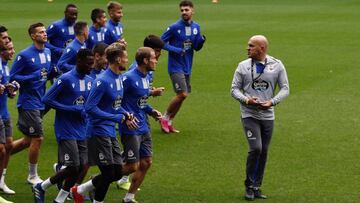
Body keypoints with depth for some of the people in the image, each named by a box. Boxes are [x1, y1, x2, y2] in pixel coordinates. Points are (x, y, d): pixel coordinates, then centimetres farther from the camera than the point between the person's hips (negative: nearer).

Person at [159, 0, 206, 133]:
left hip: (187, 67, 7)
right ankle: (165, 118, 4)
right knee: (182, 94, -15)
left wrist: (201, 40, -12)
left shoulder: (196, 27, 6)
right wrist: (176, 50, -20)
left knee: (182, 96, 9)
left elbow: (197, 47, 10)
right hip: (175, 66, -6)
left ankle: (169, 123, 22)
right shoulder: (174, 27, -12)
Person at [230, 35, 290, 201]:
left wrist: (272, 102, -15)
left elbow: (285, 88, 1)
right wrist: (247, 100, -17)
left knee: (263, 152, 7)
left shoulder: (276, 65, 1)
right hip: (249, 114, -2)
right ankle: (249, 186, -1)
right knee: (255, 148, -15)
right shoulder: (243, 66, 1)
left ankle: (256, 187, 18)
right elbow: (234, 89, 2)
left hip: (267, 115, 2)